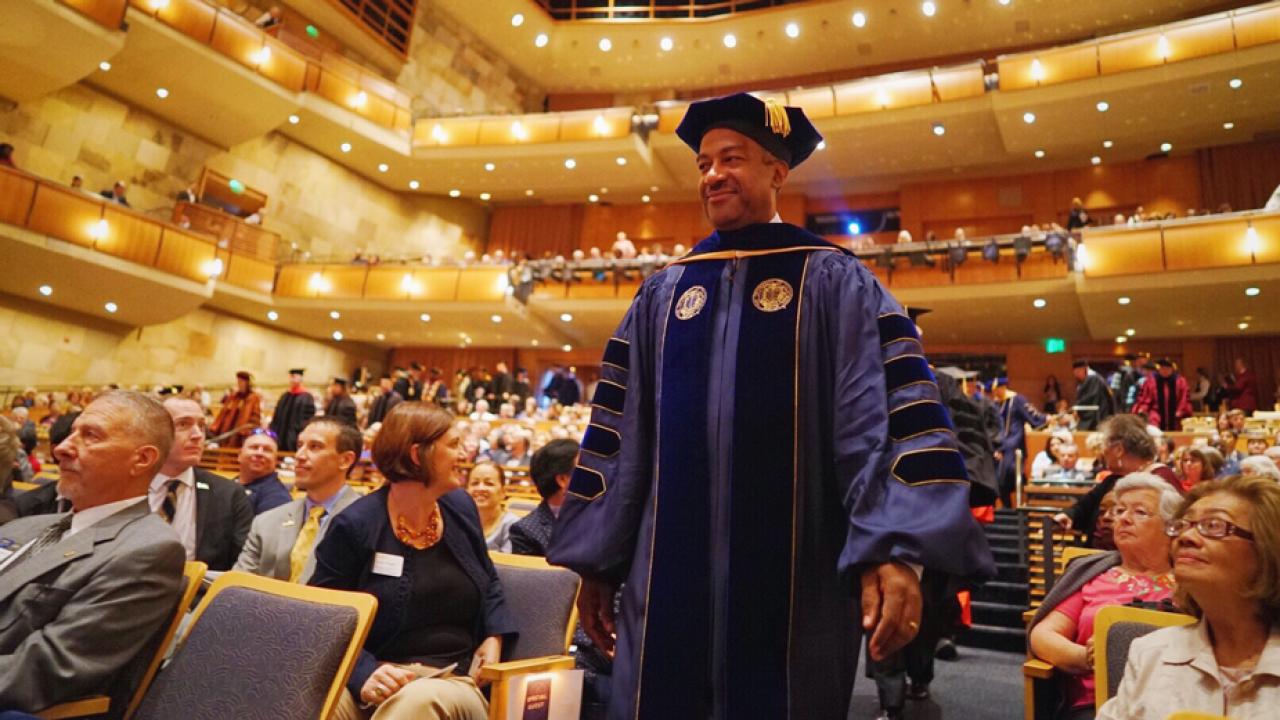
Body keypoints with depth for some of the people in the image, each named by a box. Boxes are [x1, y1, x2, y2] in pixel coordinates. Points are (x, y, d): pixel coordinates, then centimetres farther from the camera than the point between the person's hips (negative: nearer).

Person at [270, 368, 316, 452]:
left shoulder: (306, 397, -8)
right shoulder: (285, 396, 15)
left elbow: (306, 419, -12)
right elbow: (277, 415, 18)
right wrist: (274, 431, 11)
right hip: (281, 437, 7)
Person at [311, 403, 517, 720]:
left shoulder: (461, 507, 9)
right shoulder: (354, 525, -6)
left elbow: (487, 581, 23)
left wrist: (494, 637, 5)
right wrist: (363, 673, -20)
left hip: (454, 681, 2)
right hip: (382, 680, -2)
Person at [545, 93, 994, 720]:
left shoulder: (832, 280, 1)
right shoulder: (663, 292, 11)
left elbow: (887, 414, -10)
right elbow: (619, 429, 10)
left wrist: (895, 550, -23)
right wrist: (598, 561, 8)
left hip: (789, 581, -3)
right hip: (670, 574, 3)